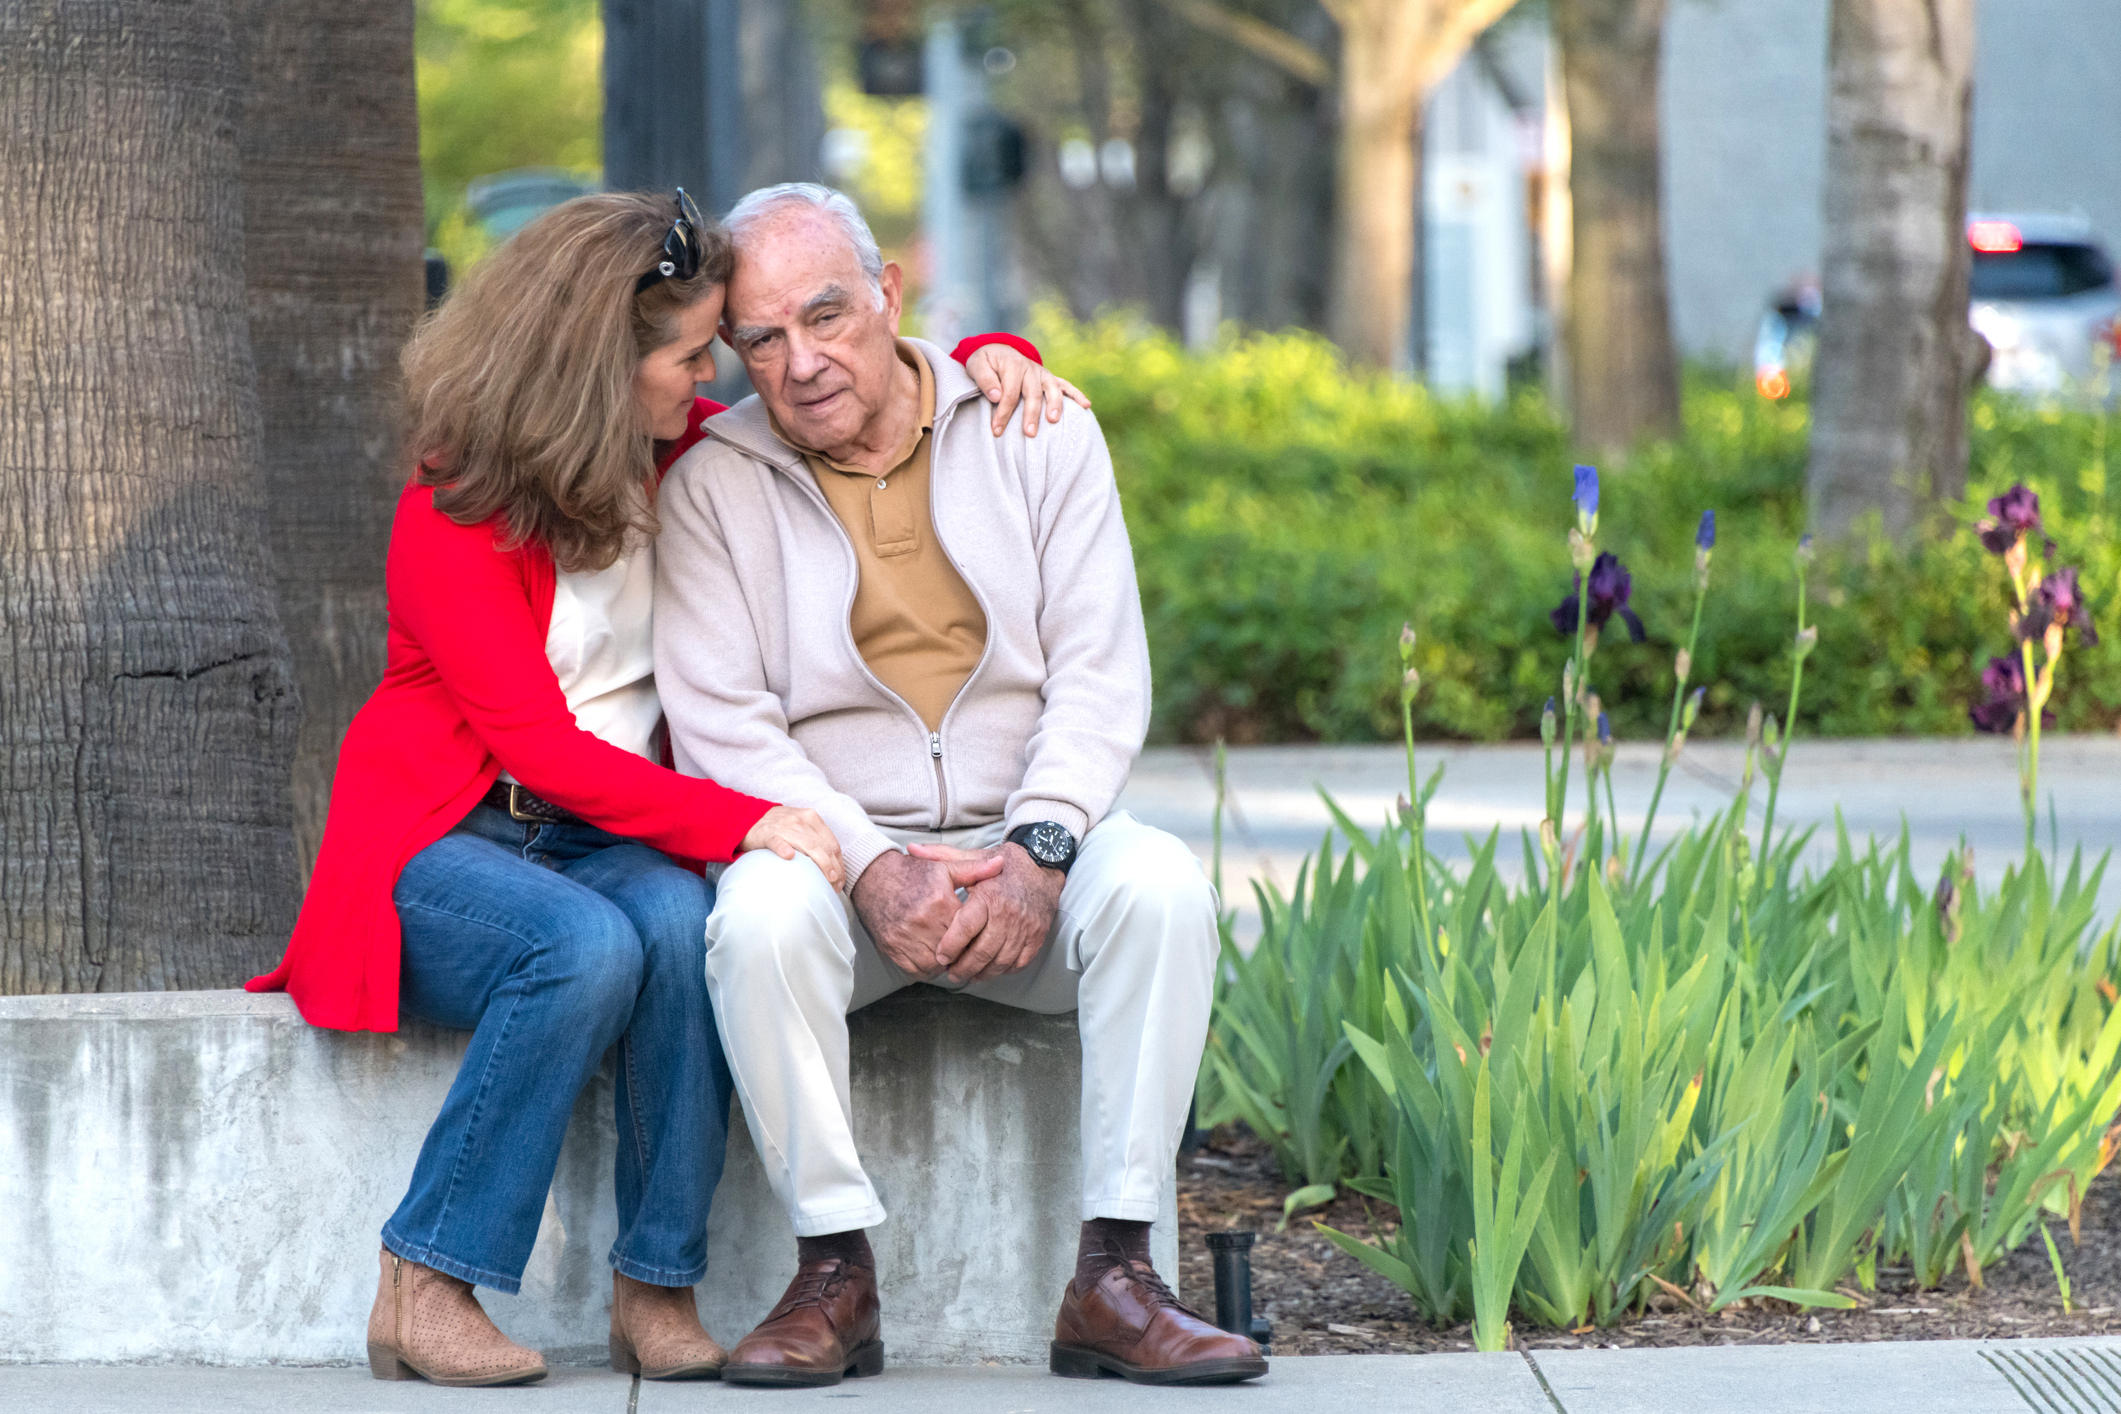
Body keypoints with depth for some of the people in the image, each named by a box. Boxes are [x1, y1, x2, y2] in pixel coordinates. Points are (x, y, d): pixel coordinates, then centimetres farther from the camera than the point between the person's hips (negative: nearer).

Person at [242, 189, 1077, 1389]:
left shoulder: (689, 458, 7)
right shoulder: (454, 515, -13)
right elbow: (538, 746, -21)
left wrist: (988, 360, 1)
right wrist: (744, 825, -31)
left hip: (617, 831, 5)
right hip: (444, 843, -5)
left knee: (680, 921, -32)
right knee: (587, 947, -37)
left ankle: (659, 1289, -28)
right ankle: (425, 1291, -27)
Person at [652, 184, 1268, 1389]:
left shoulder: (1038, 433, 5)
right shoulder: (715, 485, 3)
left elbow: (1101, 675, -1)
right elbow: (719, 722, -5)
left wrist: (1038, 849, -18)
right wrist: (869, 866, -20)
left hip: (1029, 848, 1)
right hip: (833, 846, -1)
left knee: (1157, 880, -30)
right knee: (761, 914, -34)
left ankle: (1113, 1278, -28)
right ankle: (836, 1275, -24)